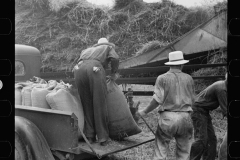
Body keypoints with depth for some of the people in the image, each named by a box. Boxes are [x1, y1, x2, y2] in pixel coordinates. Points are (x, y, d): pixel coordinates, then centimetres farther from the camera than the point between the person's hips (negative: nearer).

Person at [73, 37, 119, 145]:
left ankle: (89, 136, 14)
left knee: (87, 105, 12)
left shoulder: (87, 50, 42)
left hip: (79, 69, 4)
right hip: (94, 69, -4)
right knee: (100, 104, 2)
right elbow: (115, 58, 8)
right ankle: (103, 138, 5)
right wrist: (113, 72, 23)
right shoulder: (109, 47, 29)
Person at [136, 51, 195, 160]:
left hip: (167, 117, -2)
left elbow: (157, 100, -7)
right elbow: (192, 100, 10)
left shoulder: (162, 78, -1)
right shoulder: (188, 79, 7)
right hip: (185, 118, 2)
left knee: (160, 151, 5)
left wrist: (144, 112, 4)